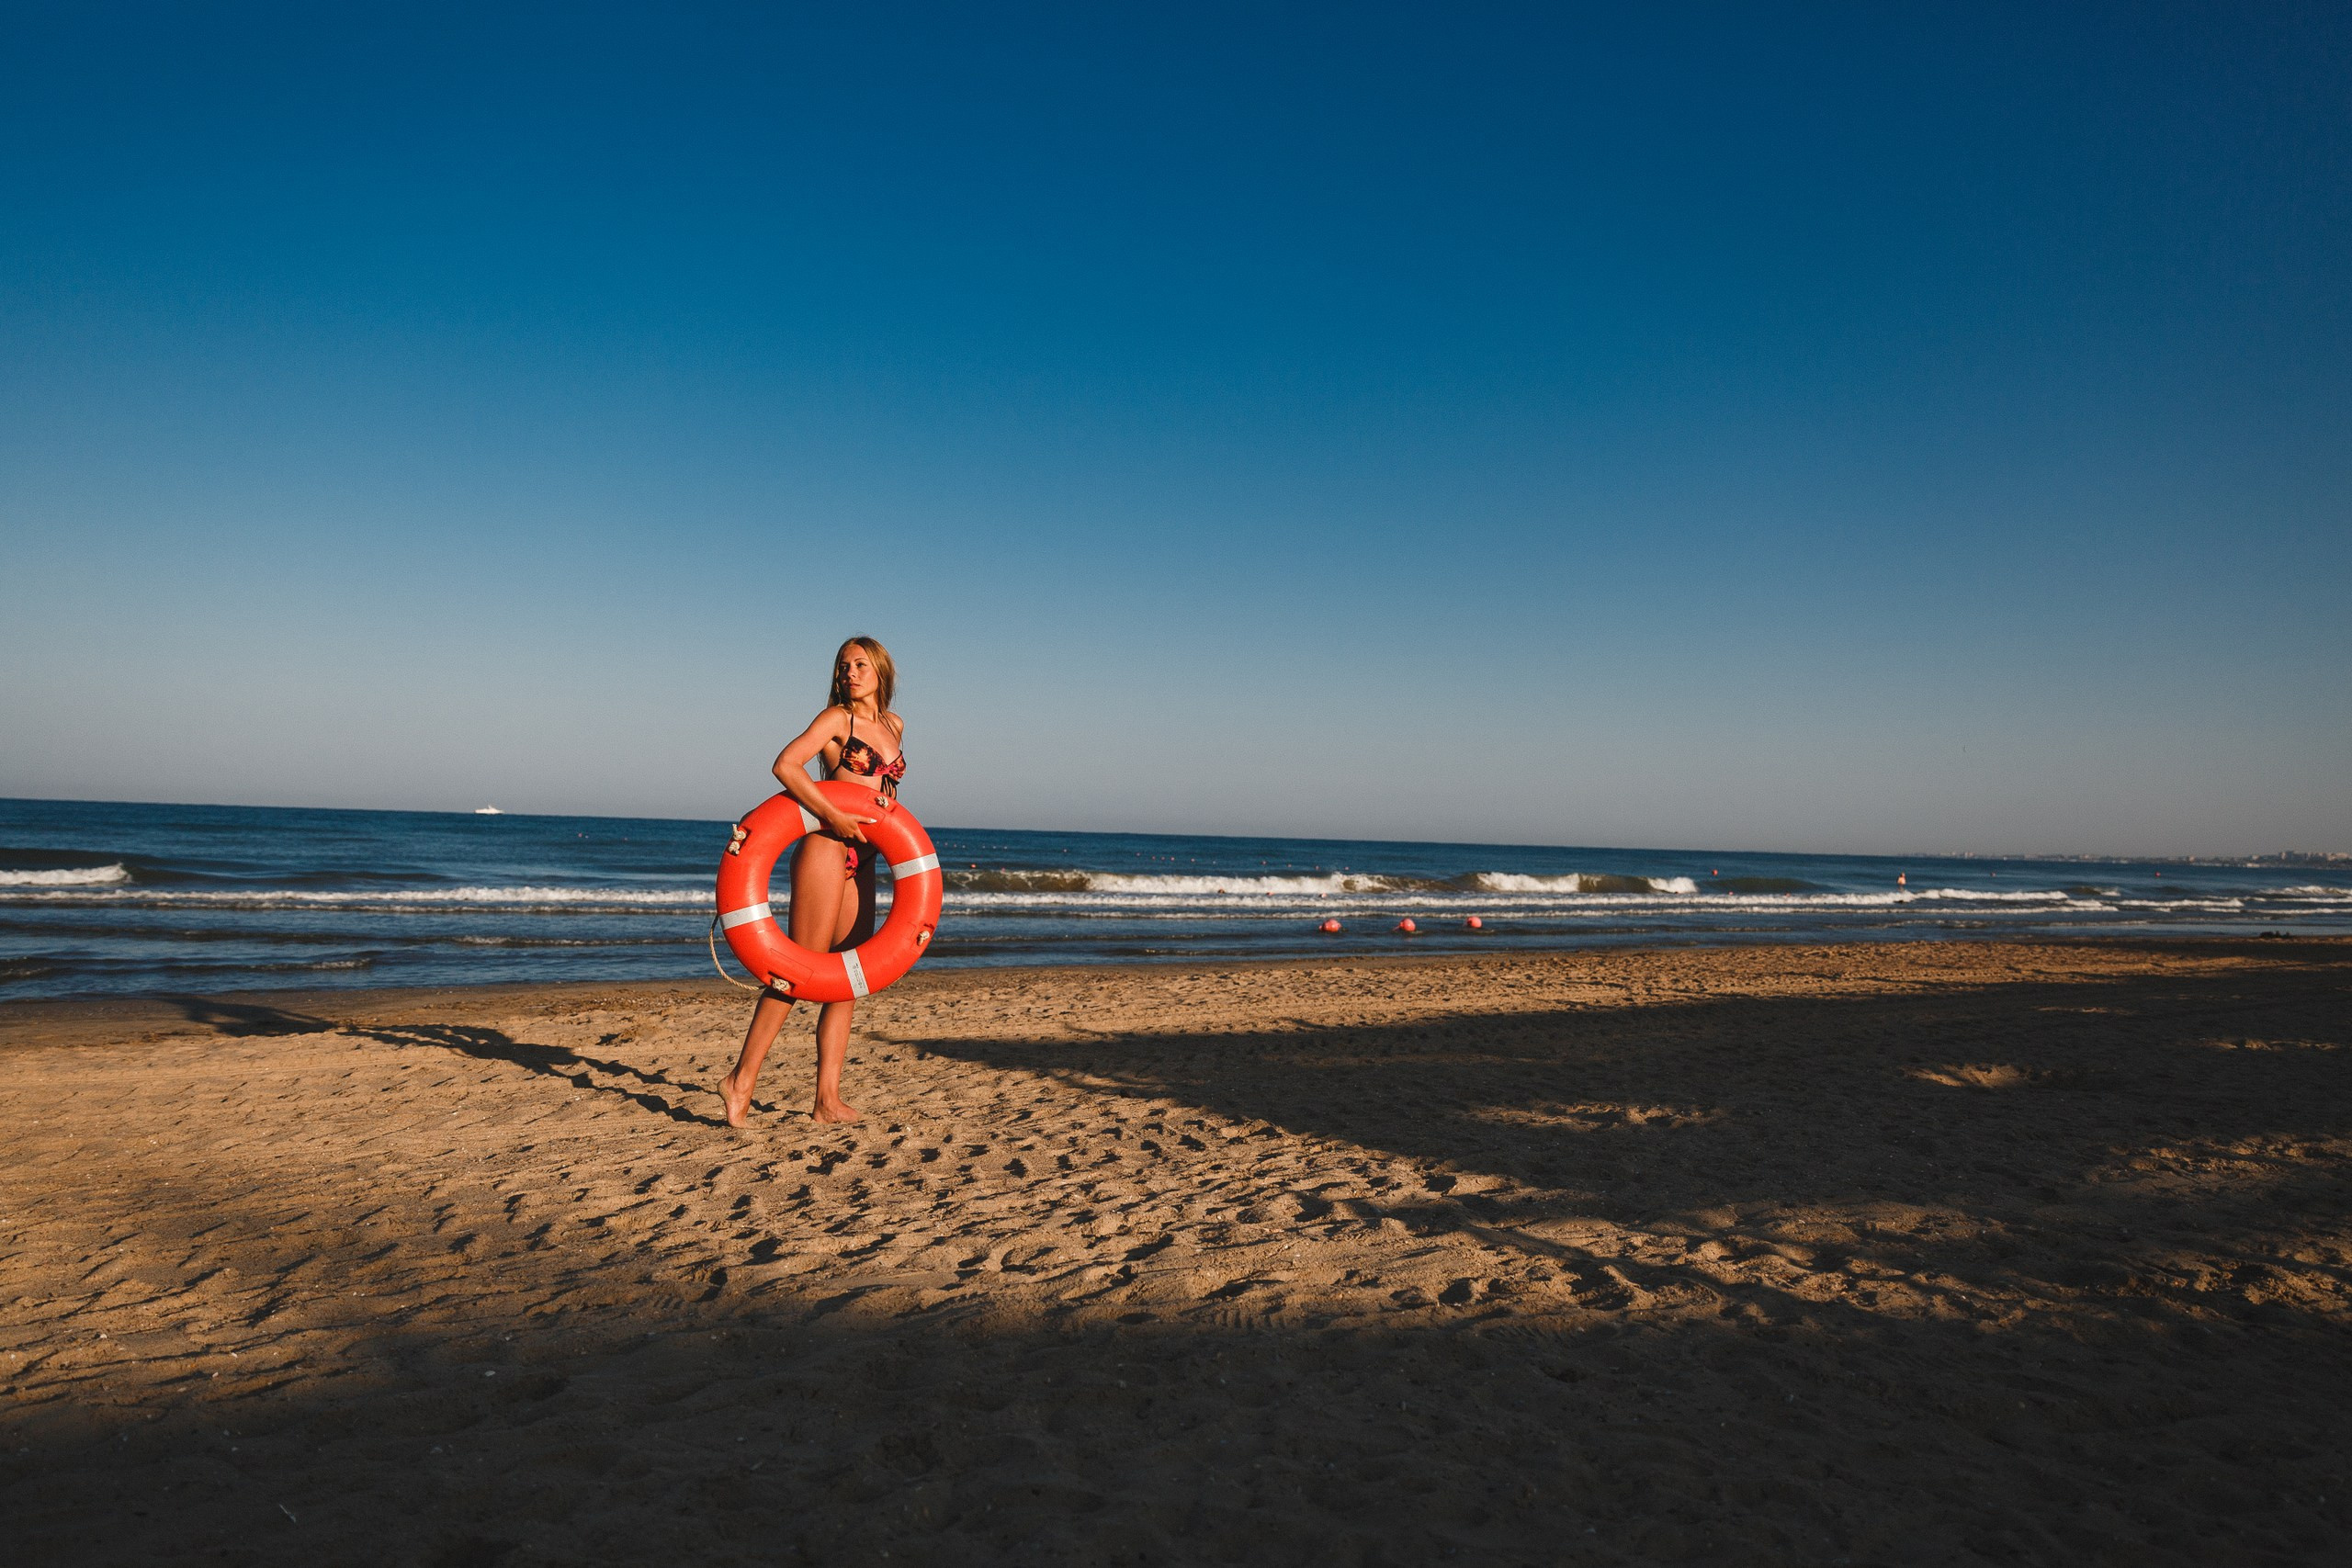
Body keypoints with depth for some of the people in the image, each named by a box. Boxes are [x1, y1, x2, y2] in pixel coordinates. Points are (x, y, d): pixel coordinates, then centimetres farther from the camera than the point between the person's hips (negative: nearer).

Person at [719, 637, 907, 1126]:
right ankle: (742, 1079, -5)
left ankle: (828, 1099, 7)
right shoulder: (837, 718, -2)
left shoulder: (893, 725, 18)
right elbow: (785, 765, -16)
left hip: (862, 864, 7)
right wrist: (833, 817, -21)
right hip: (827, 849, -7)